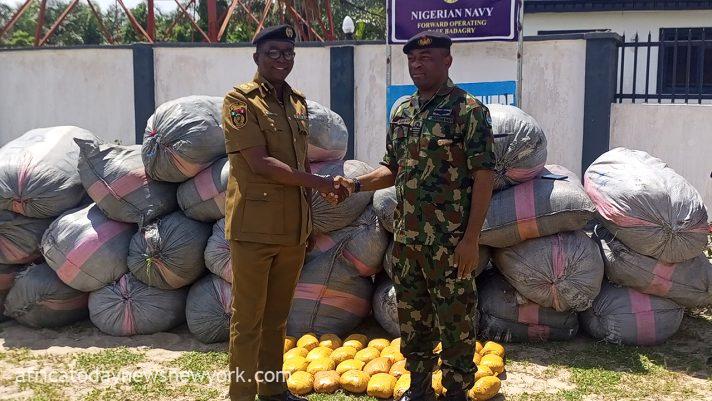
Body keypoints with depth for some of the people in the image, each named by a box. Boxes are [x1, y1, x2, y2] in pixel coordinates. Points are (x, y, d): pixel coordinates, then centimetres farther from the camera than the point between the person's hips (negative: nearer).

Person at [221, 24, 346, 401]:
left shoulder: (298, 102, 13)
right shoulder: (239, 100, -8)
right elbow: (260, 163, -17)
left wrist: (308, 216, 13)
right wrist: (318, 182, -14)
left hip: (293, 227, 7)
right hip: (254, 228, -6)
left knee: (277, 316, 16)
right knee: (248, 321, 2)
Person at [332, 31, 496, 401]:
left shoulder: (468, 110, -10)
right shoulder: (402, 113, 10)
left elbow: (483, 176, -13)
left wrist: (471, 237, -17)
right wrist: (356, 184, -2)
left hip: (450, 240, -6)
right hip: (406, 237, 7)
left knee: (454, 319, 4)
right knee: (411, 317, 16)